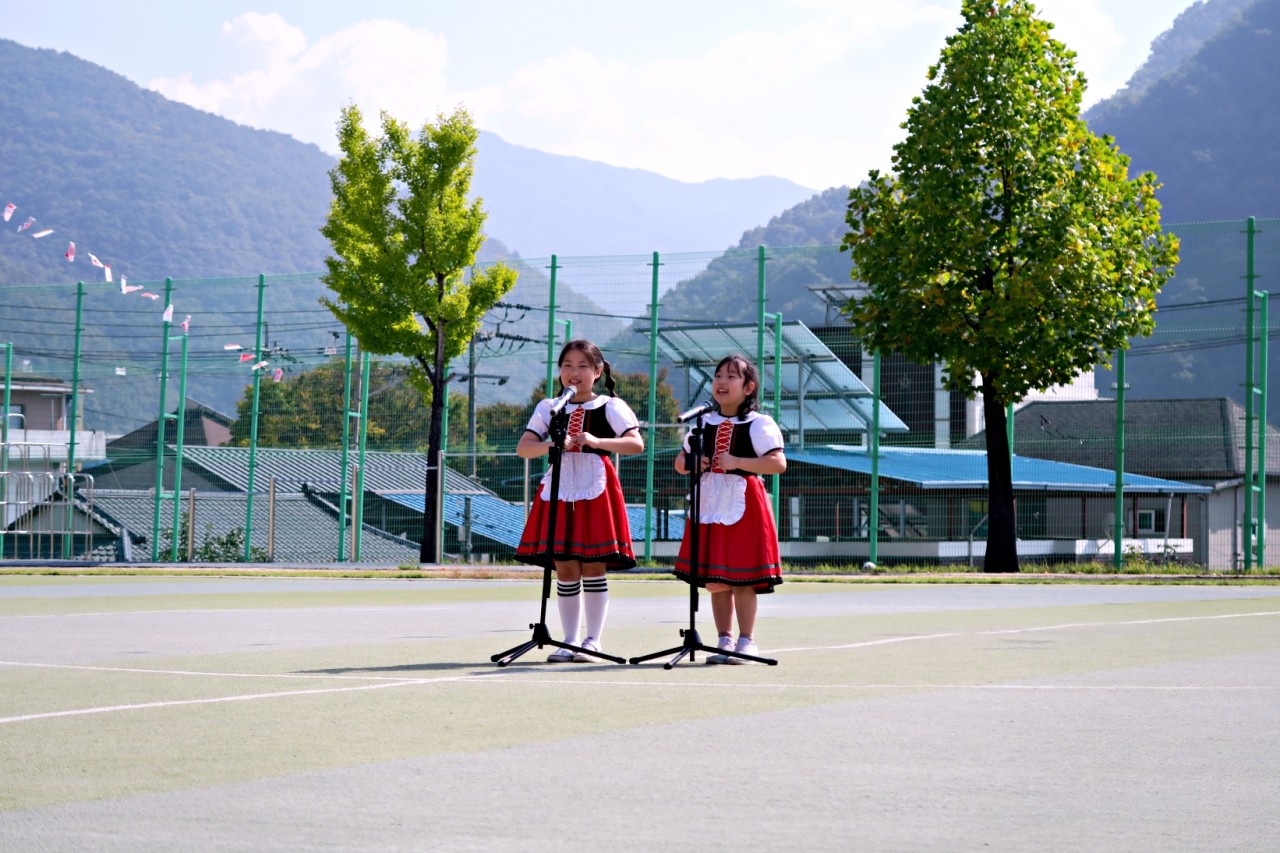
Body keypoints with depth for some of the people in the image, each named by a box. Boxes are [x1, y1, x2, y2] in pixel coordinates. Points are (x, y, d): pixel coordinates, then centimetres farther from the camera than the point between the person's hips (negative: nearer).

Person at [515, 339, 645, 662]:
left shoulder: (610, 406, 3)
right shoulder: (549, 408, 13)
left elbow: (637, 443, -9)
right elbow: (523, 447, 3)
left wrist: (597, 441, -21)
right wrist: (551, 445, -16)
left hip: (595, 488, -3)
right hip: (560, 487, 3)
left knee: (593, 566, -2)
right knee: (564, 568, 4)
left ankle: (593, 641, 4)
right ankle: (570, 641, 11)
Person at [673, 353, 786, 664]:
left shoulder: (759, 424, -3)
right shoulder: (703, 423, 14)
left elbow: (778, 463, -13)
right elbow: (680, 461, 19)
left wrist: (737, 461, -20)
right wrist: (690, 463, -5)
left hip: (743, 505, -5)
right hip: (710, 505, 5)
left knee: (741, 577, -4)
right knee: (713, 579, 6)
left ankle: (746, 641, 5)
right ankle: (724, 639, 14)